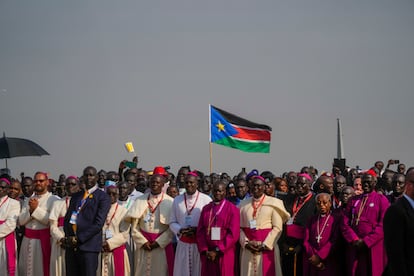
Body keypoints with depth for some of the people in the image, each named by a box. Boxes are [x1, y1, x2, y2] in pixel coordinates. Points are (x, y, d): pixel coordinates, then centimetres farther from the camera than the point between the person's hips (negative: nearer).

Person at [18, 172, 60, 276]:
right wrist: (30, 210, -9)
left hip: (43, 240, -5)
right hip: (28, 240, 5)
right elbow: (21, 221, 7)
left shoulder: (54, 200, -5)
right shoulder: (28, 201, 13)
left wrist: (36, 209, -12)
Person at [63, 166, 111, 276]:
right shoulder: (75, 196, 20)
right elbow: (67, 218, 17)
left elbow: (98, 223, -9)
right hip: (71, 245, 5)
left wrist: (78, 238, -12)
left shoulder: (103, 197, 0)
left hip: (88, 246, -5)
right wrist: (68, 237, -1)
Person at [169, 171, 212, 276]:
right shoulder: (177, 200, 8)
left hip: (200, 244, -3)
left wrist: (197, 230, -14)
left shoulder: (206, 200, -4)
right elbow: (172, 222, 11)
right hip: (183, 245, 3)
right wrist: (180, 230, -9)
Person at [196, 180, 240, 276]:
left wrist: (217, 251, -12)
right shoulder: (206, 209, 10)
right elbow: (200, 231, 8)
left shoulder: (232, 209, -2)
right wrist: (205, 250, -6)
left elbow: (233, 234, -9)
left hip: (224, 254, -3)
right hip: (208, 253, 3)